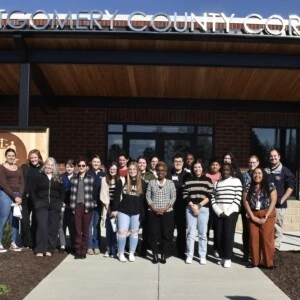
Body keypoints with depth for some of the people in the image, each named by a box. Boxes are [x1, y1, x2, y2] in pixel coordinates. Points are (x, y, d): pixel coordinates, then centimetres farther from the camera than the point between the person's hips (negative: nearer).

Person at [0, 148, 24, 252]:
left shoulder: (19, 169, 14)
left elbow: (22, 183, 8)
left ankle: (14, 243, 10)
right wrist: (14, 196, -14)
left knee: (15, 220, 4)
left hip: (18, 195, 5)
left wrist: (20, 196, -8)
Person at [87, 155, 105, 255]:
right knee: (89, 225, 0)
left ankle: (96, 246, 13)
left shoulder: (103, 175, 8)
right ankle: (90, 246, 5)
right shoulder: (88, 174, 2)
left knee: (97, 225, 8)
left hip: (99, 203, 2)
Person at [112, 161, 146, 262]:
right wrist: (115, 209, -6)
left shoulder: (142, 183, 2)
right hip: (123, 211, -2)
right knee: (122, 232, -4)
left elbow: (144, 199, 3)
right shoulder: (122, 181, -2)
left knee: (134, 232, 9)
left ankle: (131, 253, 20)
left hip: (136, 212, 2)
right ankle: (120, 253, 10)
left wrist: (142, 212, -1)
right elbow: (117, 196, -2)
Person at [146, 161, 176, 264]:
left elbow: (173, 197, 0)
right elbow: (148, 196, 3)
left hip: (167, 213, 0)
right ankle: (155, 255, 9)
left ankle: (163, 255, 11)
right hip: (153, 213, 0)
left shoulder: (170, 183, 5)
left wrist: (165, 209, -11)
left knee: (165, 234, 1)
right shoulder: (151, 182, 6)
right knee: (154, 234, 0)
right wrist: (154, 209, -10)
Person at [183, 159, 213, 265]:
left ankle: (202, 256, 10)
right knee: (190, 233, 1)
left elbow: (209, 196, 0)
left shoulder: (207, 180, 7)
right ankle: (189, 255, 9)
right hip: (190, 208, 1)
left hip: (204, 209, 0)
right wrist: (192, 206, -9)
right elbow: (185, 195, 3)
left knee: (203, 233, 2)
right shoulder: (188, 180, 10)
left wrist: (199, 205, -9)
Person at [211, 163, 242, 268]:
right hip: (219, 213, 4)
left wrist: (227, 213, -9)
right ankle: (222, 257, 12)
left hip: (231, 212, -4)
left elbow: (238, 199, -5)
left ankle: (228, 258, 1)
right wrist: (219, 212, -5)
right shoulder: (217, 183, 14)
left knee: (228, 235, -8)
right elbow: (213, 200, 9)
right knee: (219, 235, 1)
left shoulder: (236, 181, 3)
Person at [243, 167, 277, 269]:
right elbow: (245, 201, 1)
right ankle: (254, 261, 12)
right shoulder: (248, 187, 7)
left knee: (266, 239, -3)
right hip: (253, 216, 2)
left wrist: (265, 217, -12)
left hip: (267, 215, -2)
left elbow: (273, 202, -5)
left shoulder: (270, 187, 1)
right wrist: (252, 216, -9)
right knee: (253, 239, 2)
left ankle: (268, 262, 6)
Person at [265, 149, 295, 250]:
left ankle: (275, 247, 10)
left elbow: (291, 186, -4)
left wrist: (282, 200, -10)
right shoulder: (265, 171, 10)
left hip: (278, 204, -3)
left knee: (277, 227, 2)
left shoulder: (285, 171, -1)